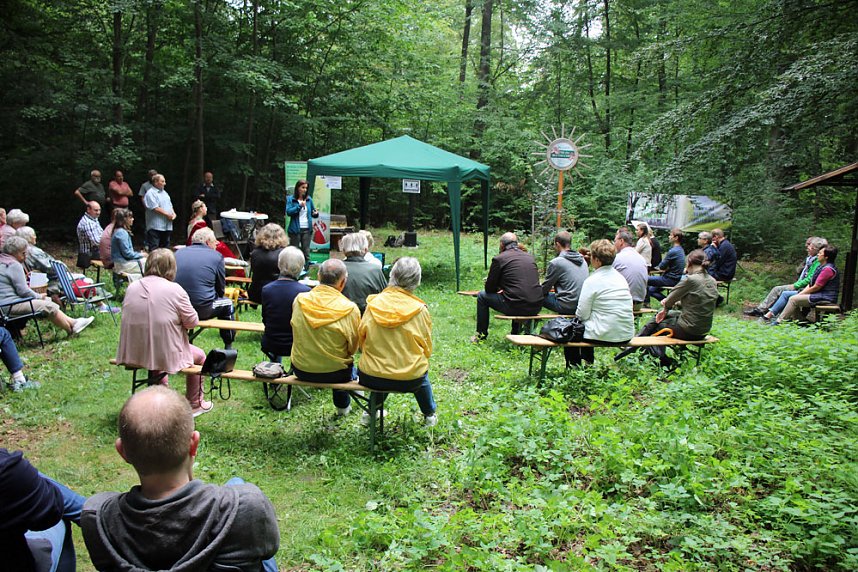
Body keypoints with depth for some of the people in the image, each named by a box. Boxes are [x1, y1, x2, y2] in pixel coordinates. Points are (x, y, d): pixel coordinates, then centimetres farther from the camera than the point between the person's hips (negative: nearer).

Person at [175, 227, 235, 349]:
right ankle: (228, 348, 31)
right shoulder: (216, 256, -1)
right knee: (227, 304, 25)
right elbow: (221, 290, 5)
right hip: (202, 310, -4)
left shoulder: (178, 253, 9)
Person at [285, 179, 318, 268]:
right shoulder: (290, 199, -1)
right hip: (295, 230, -3)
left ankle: (305, 270, 9)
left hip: (307, 229, 3)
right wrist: (299, 206, -19)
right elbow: (288, 212, -13)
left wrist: (316, 213, -7)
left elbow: (312, 212, 15)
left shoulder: (309, 199, 8)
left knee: (306, 251, 4)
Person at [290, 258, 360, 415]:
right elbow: (352, 348, -8)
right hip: (334, 373, -3)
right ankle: (342, 406, 46)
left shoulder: (299, 300, -10)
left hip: (300, 369, 3)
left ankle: (343, 405, 45)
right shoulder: (350, 309, -20)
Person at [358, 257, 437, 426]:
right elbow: (427, 350, -1)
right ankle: (430, 414, 45)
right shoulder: (420, 310, -11)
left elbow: (361, 341, 2)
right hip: (410, 381, -1)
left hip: (371, 379, 1)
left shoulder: (373, 304, -8)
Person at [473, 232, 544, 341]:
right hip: (536, 307, 6)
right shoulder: (530, 257, 15)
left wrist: (498, 289, 27)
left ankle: (481, 335, 23)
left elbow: (489, 288, 3)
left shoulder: (499, 259, -2)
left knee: (482, 295, 15)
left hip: (515, 307, -6)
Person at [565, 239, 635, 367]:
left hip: (605, 336, -7)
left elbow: (582, 314, -14)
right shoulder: (620, 277, 7)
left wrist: (577, 314, 10)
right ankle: (589, 364, 42)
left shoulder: (592, 280, -14)